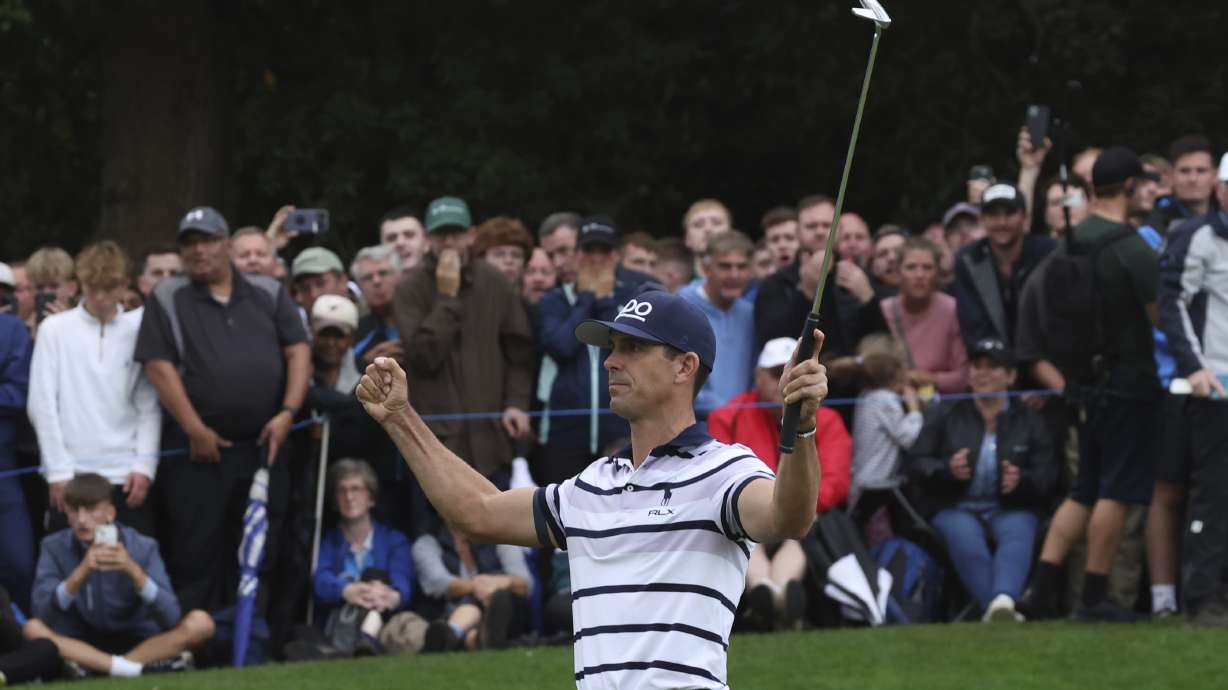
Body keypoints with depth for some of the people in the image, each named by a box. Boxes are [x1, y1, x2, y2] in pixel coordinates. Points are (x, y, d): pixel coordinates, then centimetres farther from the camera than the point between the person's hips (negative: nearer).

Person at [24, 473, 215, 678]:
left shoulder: (142, 548, -9)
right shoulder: (55, 548, -7)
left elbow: (171, 620, -19)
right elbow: (41, 614, -19)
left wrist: (133, 571, -32)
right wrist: (81, 573, -32)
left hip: (140, 643, 0)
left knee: (200, 623, -23)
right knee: (33, 629, -28)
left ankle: (89, 669, -27)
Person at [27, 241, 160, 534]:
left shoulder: (137, 329, 6)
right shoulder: (55, 330, 2)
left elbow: (150, 406, 5)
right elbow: (42, 404, 0)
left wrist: (144, 466, -5)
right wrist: (58, 471, -6)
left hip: (126, 476, 1)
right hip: (70, 476, -1)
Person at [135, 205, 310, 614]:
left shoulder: (268, 294, 12)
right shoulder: (168, 299, 3)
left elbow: (298, 352, 8)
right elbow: (159, 366, -4)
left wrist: (288, 412, -7)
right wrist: (195, 430, -11)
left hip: (263, 443, 3)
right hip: (198, 448, -3)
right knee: (196, 552, -5)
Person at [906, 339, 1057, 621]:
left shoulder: (1028, 420, 18)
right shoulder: (946, 415, 18)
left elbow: (1047, 474, 9)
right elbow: (914, 461, 9)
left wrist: (1022, 481, -15)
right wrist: (946, 470, -13)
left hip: (1012, 509, 0)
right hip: (956, 508, 0)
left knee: (1017, 535, -36)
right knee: (967, 541, -36)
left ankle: (1003, 601, -64)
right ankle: (999, 610, -55)